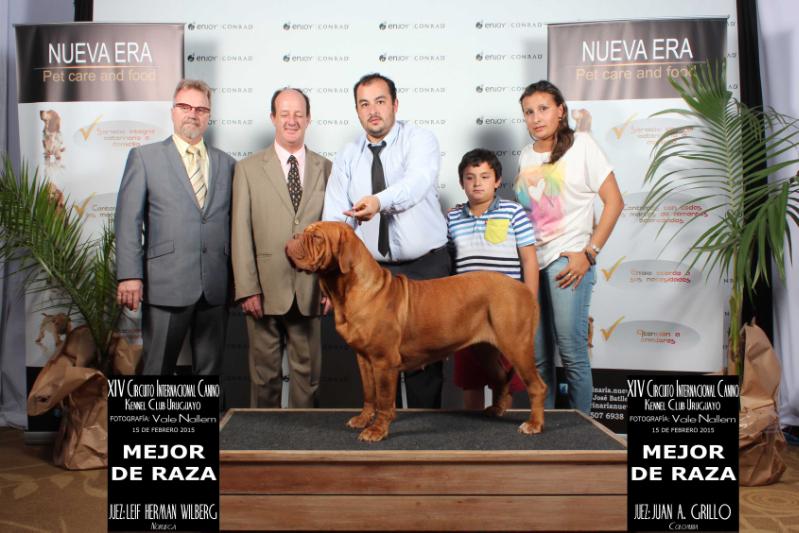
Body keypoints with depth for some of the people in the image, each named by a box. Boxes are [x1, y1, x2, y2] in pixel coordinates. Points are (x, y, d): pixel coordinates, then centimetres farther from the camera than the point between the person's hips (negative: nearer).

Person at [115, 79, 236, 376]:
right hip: (166, 285, -3)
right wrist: (130, 275, -10)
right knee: (157, 370, 4)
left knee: (210, 370, 11)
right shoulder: (144, 157, 5)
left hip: (215, 287, 3)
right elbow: (128, 220, -1)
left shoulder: (226, 163, 13)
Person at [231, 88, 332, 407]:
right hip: (265, 289, -1)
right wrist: (247, 289, -8)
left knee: (307, 372, 11)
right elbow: (241, 232, -1)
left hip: (309, 290, 1)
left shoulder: (325, 169, 8)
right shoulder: (249, 168, 4)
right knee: (265, 374, 10)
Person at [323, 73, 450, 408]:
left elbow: (417, 181, -25)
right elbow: (334, 217, -5)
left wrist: (379, 201, -46)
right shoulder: (347, 158, 6)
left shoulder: (420, 140, -3)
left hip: (426, 266, -3)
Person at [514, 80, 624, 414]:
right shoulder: (526, 155, 13)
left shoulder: (580, 145, -3)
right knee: (537, 354, 9)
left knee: (571, 351, -6)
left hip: (567, 261, -5)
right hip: (530, 261, 6)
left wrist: (589, 253, -11)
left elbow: (614, 202, -6)